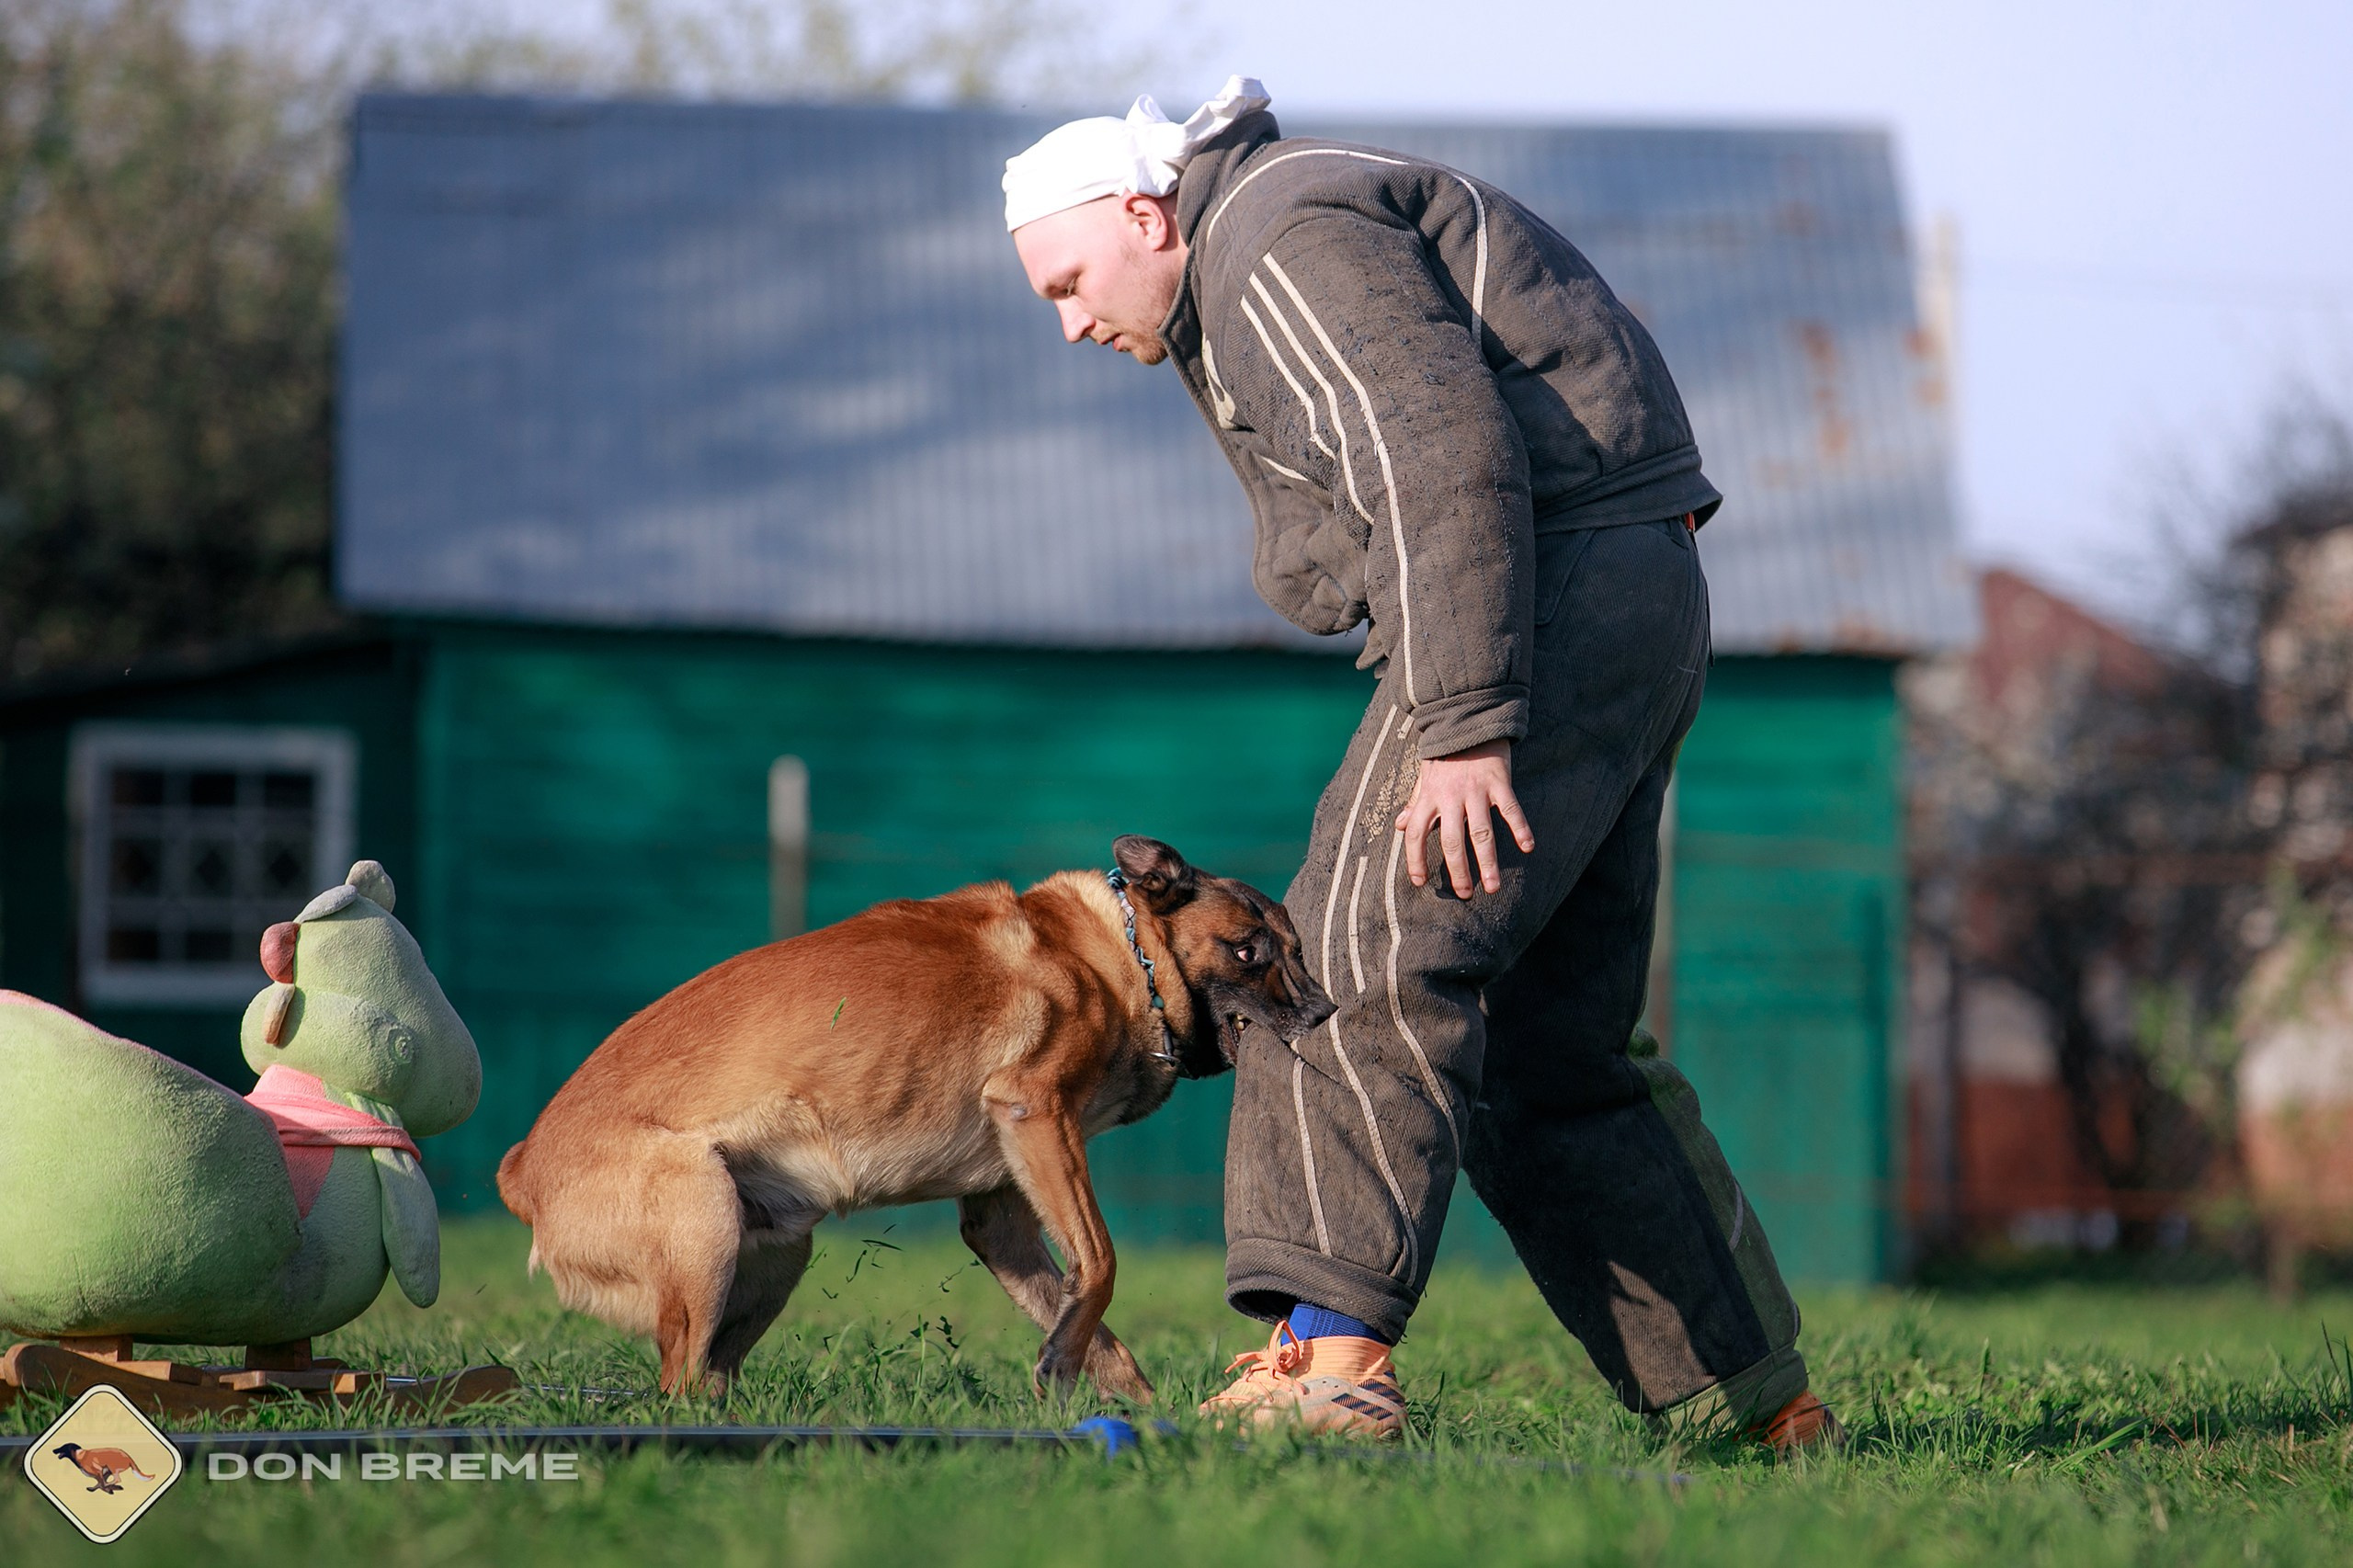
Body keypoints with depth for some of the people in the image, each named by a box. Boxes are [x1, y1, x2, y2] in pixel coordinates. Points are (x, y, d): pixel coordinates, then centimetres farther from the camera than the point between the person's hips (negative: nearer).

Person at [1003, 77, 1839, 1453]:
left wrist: (1461, 730, -26)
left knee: (1371, 954, -17)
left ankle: (1334, 1354, -29)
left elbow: (1446, 463, -21)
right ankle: (1765, 1405, 14)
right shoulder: (1235, 304, 25)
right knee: (1547, 1047, 11)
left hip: (1556, 599, -10)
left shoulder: (1287, 237, -9)